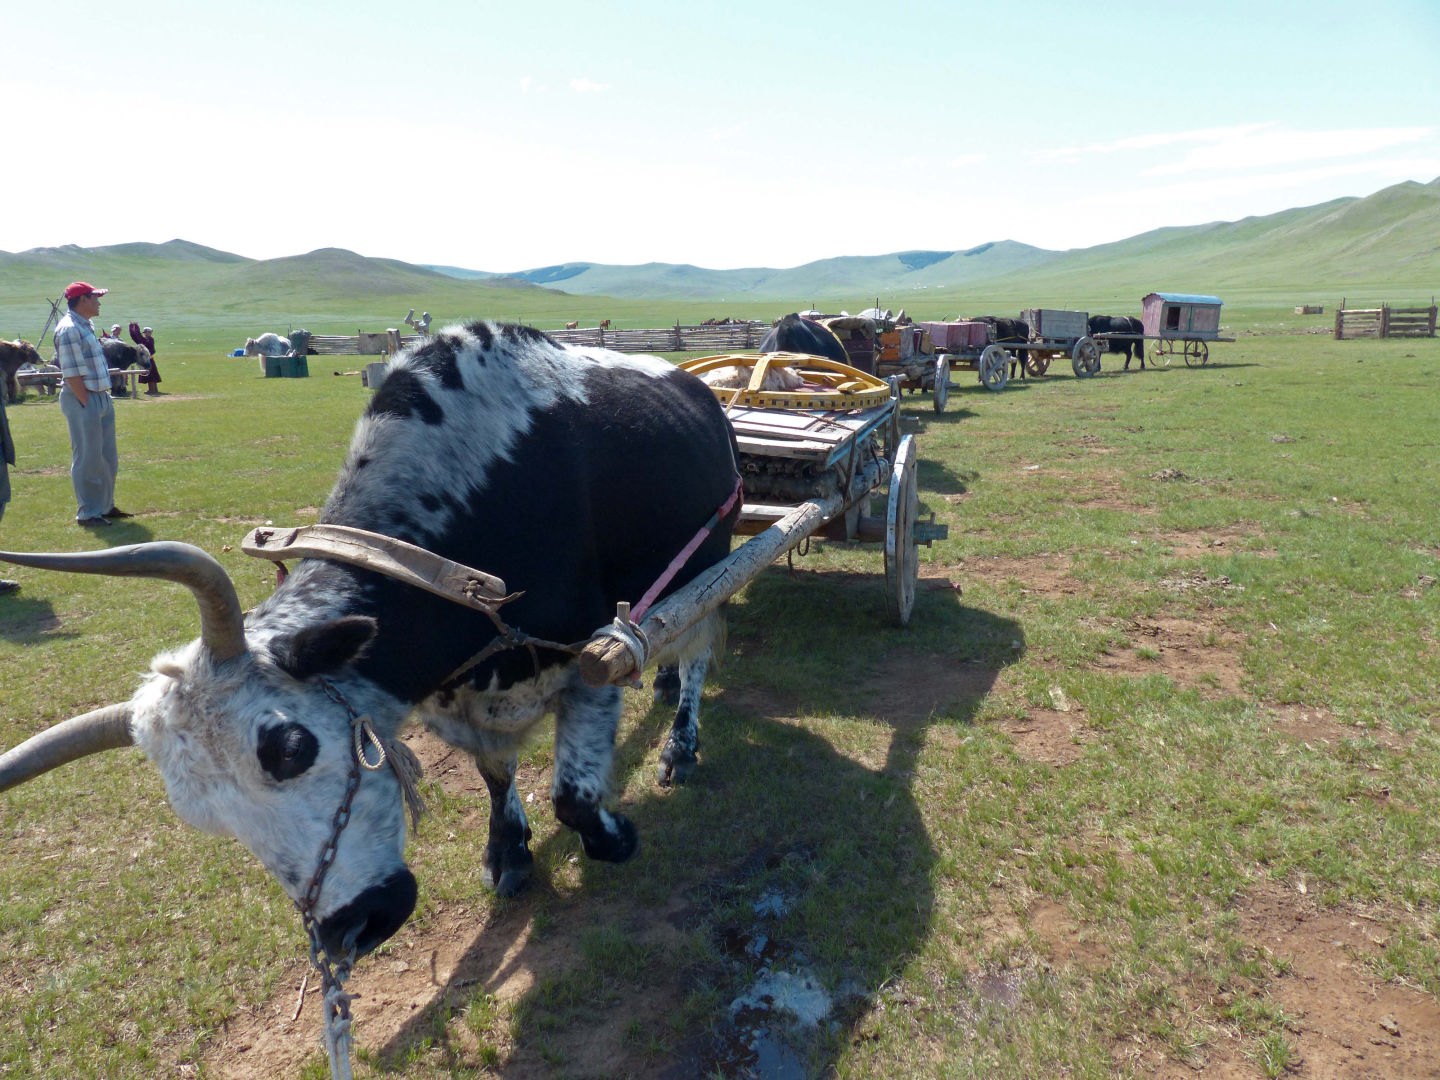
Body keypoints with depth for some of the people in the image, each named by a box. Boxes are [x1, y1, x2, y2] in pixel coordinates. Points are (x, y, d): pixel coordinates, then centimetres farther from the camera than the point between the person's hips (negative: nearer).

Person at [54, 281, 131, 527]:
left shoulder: (85, 326, 16)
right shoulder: (69, 329, -15)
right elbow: (72, 373, -19)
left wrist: (103, 400, 13)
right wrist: (87, 404, -19)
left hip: (101, 398, 10)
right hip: (83, 401, -10)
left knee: (108, 458, 16)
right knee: (87, 459, -3)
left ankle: (105, 506, 27)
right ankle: (87, 513, 5)